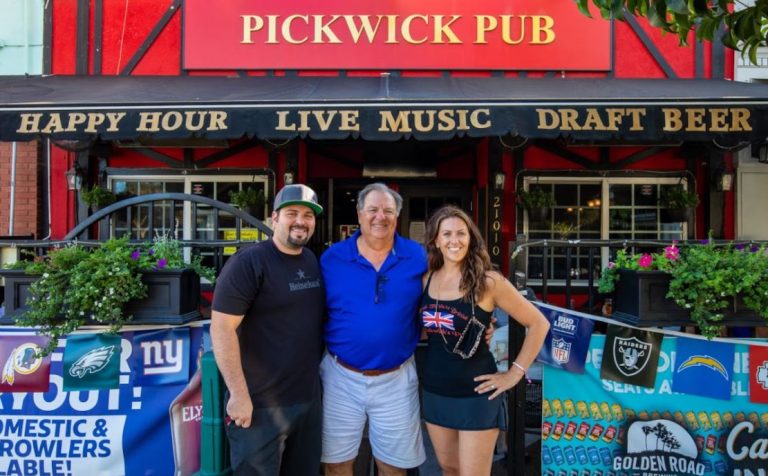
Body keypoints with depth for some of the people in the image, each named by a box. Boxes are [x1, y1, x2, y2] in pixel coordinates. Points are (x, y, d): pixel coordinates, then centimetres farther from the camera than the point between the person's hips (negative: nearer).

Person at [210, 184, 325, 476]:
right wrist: (239, 393, -20)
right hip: (260, 403, -7)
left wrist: (321, 371, 12)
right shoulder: (249, 262, -15)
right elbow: (222, 327, -19)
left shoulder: (315, 262, 7)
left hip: (309, 399, 7)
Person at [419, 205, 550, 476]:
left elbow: (539, 324, -8)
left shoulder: (488, 281, -14)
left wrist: (515, 373, -9)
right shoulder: (426, 280, 0)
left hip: (475, 396, -4)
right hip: (434, 392, 5)